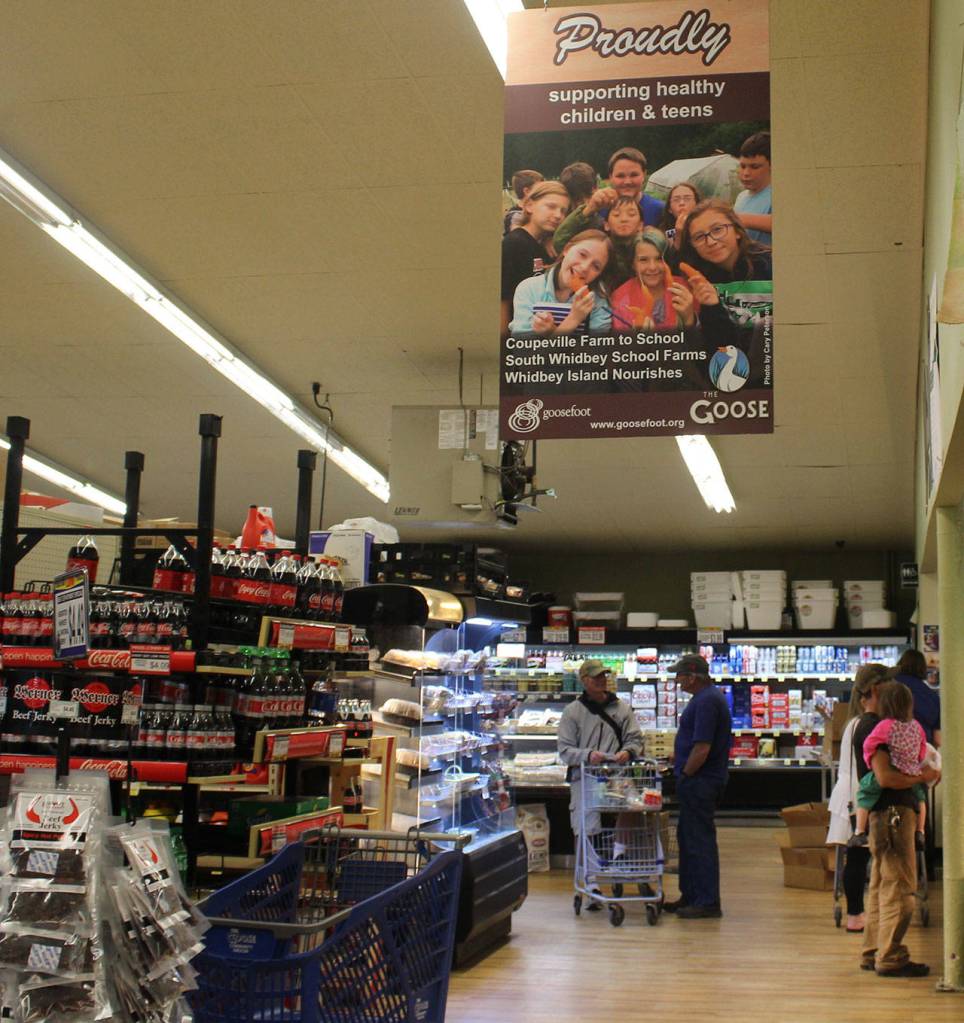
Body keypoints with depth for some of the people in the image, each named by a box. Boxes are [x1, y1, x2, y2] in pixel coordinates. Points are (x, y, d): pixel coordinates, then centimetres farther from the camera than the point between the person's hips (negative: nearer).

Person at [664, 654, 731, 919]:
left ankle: (707, 902, 1)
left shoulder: (706, 701, -20)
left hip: (699, 780, -11)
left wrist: (685, 775, -13)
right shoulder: (709, 696, 14)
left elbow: (701, 750, -24)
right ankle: (690, 895, 24)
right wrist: (679, 756, 17)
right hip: (700, 782, 11)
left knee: (699, 840, -5)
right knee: (688, 837, 17)